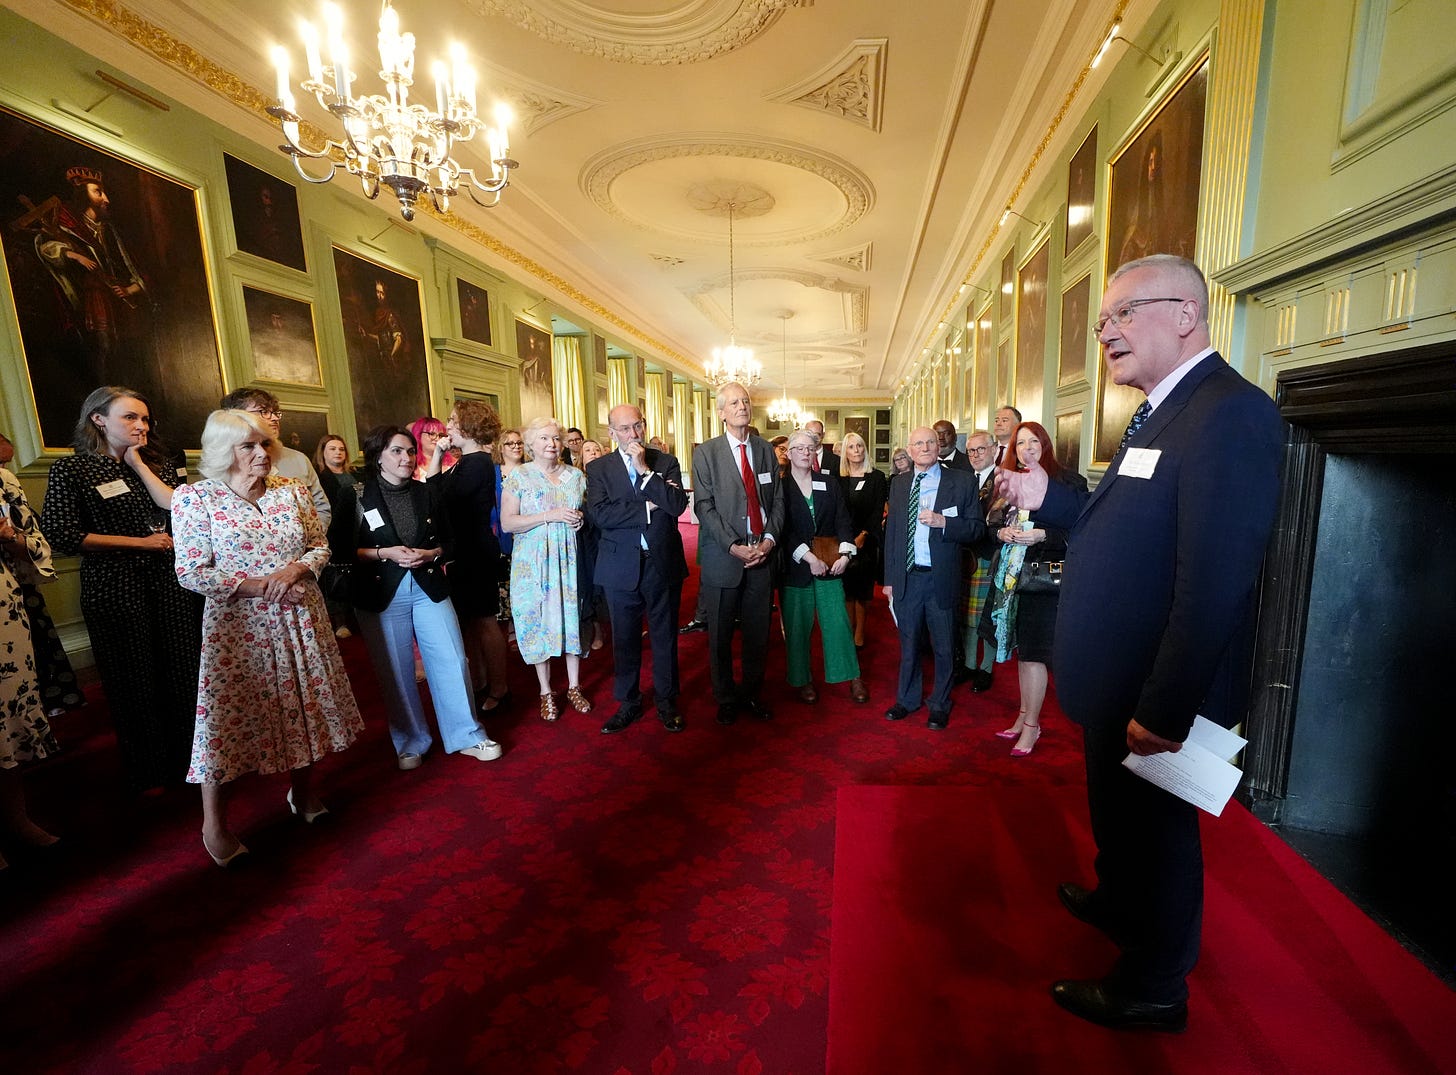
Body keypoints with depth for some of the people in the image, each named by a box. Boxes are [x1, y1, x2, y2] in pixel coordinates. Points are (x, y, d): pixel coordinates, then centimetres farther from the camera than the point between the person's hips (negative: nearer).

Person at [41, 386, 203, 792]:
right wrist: (141, 542, -9)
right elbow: (62, 535, -9)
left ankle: (189, 756, 25)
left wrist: (139, 465, -7)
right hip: (115, 590, -3)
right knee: (134, 679, 8)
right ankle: (148, 771, 26)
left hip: (171, 583, 3)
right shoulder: (71, 470, -2)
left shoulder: (161, 463, 9)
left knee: (183, 670, 7)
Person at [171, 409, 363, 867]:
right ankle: (214, 824, 23)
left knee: (303, 703, 13)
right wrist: (260, 586, -17)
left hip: (301, 620, 4)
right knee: (228, 715, 2)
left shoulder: (292, 490, 3)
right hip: (237, 626, -3)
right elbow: (190, 573, -10)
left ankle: (303, 791, 35)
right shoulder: (194, 498, -7)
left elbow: (321, 545, 6)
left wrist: (295, 568, -14)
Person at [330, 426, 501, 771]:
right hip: (381, 596, -2)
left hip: (430, 589, 2)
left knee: (452, 661, 1)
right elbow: (339, 549, -4)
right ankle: (410, 742, 26)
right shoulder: (356, 498, -2)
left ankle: (466, 735, 16)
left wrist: (430, 554, -9)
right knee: (396, 673, 8)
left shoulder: (429, 493, 7)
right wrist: (386, 553, -16)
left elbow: (448, 541, 11)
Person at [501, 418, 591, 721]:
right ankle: (546, 693, 18)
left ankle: (574, 687, 21)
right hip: (533, 563, -2)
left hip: (570, 560, 2)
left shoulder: (576, 475, 8)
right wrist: (550, 516, -17)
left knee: (572, 617, 6)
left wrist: (582, 518, -7)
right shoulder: (519, 476, -1)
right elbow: (507, 522, -9)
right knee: (538, 621, 3)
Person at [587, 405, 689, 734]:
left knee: (665, 636, 11)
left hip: (663, 563, 0)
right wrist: (647, 507, -15)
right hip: (621, 567, 0)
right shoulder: (598, 468, 2)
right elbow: (599, 514, -13)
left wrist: (645, 470, -16)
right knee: (624, 638, 13)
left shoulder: (666, 462, 3)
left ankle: (666, 702, 29)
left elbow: (678, 505, -12)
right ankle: (628, 702, 31)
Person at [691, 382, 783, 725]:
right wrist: (734, 546, -15)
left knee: (758, 633, 11)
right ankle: (726, 700, 27)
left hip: (762, 555, 3)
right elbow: (704, 506, -7)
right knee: (720, 636, 8)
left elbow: (777, 500, 9)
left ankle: (752, 694, 30)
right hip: (723, 557, -3)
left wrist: (769, 538, -7)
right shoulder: (706, 453, -1)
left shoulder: (766, 449, 11)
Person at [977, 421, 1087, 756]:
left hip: (1044, 575, -6)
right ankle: (1025, 715, 28)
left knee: (1033, 652, -1)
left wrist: (1042, 535, -20)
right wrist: (1002, 532, -5)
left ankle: (1031, 725, 13)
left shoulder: (1068, 480, -5)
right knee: (1022, 648, 14)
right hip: (1011, 575, 6)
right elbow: (991, 522, 16)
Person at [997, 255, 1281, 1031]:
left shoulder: (1229, 414, -22)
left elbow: (1215, 583, -28)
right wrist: (1046, 497, 1)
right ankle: (1117, 903, 54)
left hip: (1155, 698, -8)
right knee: (1118, 813, 28)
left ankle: (1152, 988, 38)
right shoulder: (1162, 411, 9)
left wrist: (1163, 712, -25)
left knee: (1155, 828, 13)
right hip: (1118, 684, 9)